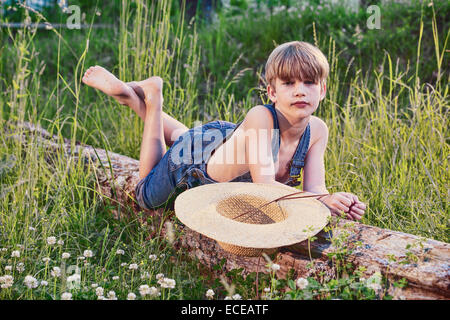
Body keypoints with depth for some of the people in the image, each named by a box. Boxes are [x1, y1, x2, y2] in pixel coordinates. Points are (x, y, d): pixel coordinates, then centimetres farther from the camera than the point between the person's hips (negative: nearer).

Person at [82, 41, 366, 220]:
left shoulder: (317, 130, -26)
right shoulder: (260, 116, -43)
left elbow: (314, 190, -26)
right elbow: (265, 187, -44)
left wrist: (333, 200, -48)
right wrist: (325, 201, -53)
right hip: (195, 151, -6)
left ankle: (128, 91, 40)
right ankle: (151, 96, 21)